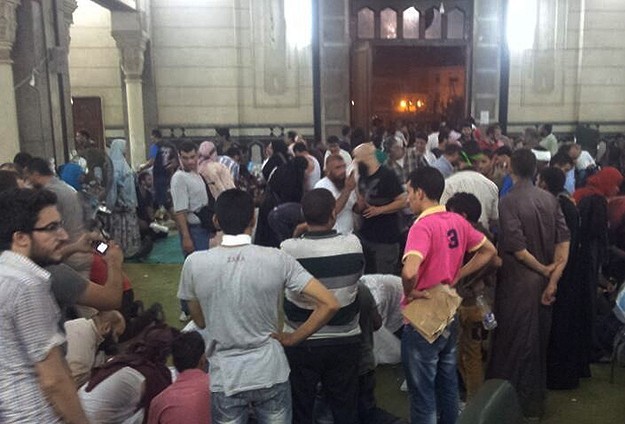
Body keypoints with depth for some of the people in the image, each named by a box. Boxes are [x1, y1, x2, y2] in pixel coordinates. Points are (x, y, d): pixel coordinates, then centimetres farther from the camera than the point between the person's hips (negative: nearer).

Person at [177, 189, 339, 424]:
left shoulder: (195, 263, -13)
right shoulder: (277, 259, -14)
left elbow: (200, 321, 3)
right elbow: (329, 304, -16)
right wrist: (291, 338, -4)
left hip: (224, 379, 0)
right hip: (270, 374, 0)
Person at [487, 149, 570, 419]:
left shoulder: (508, 202, -17)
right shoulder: (550, 199, 0)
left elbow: (518, 249, -21)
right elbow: (564, 240, -5)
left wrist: (544, 270, -6)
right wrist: (553, 278, -7)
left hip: (518, 283, -6)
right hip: (544, 281, 6)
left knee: (515, 343, 8)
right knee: (538, 341, 19)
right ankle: (535, 401, 34)